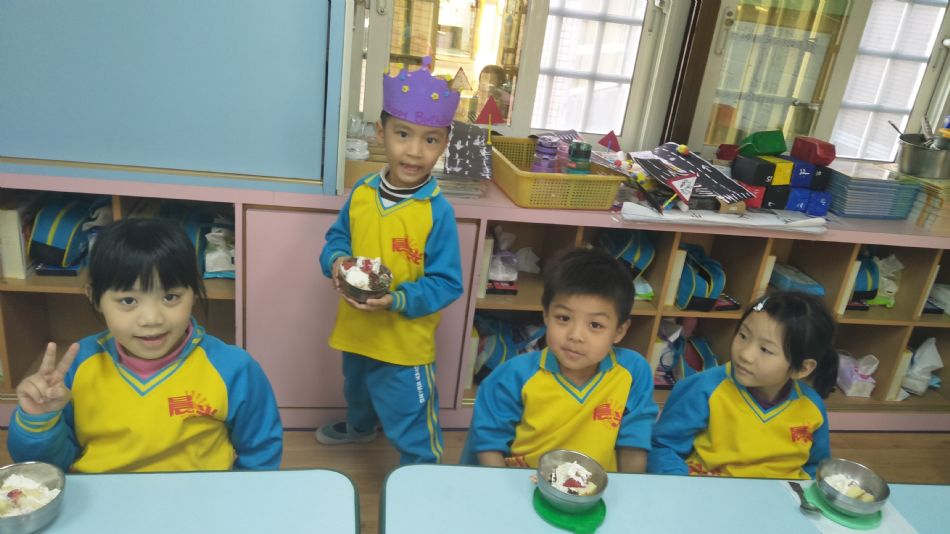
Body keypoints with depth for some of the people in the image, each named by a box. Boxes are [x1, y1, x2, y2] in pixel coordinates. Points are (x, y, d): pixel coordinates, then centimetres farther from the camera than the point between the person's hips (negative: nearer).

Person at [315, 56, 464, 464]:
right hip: (356, 330, 7)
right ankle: (360, 426, 67)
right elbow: (337, 237, 8)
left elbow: (446, 283, -19)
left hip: (404, 342, -6)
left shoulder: (438, 212, -23)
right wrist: (337, 261, -13)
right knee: (356, 388, 36)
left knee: (413, 435, 4)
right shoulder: (361, 193, -7)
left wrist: (397, 300, -30)